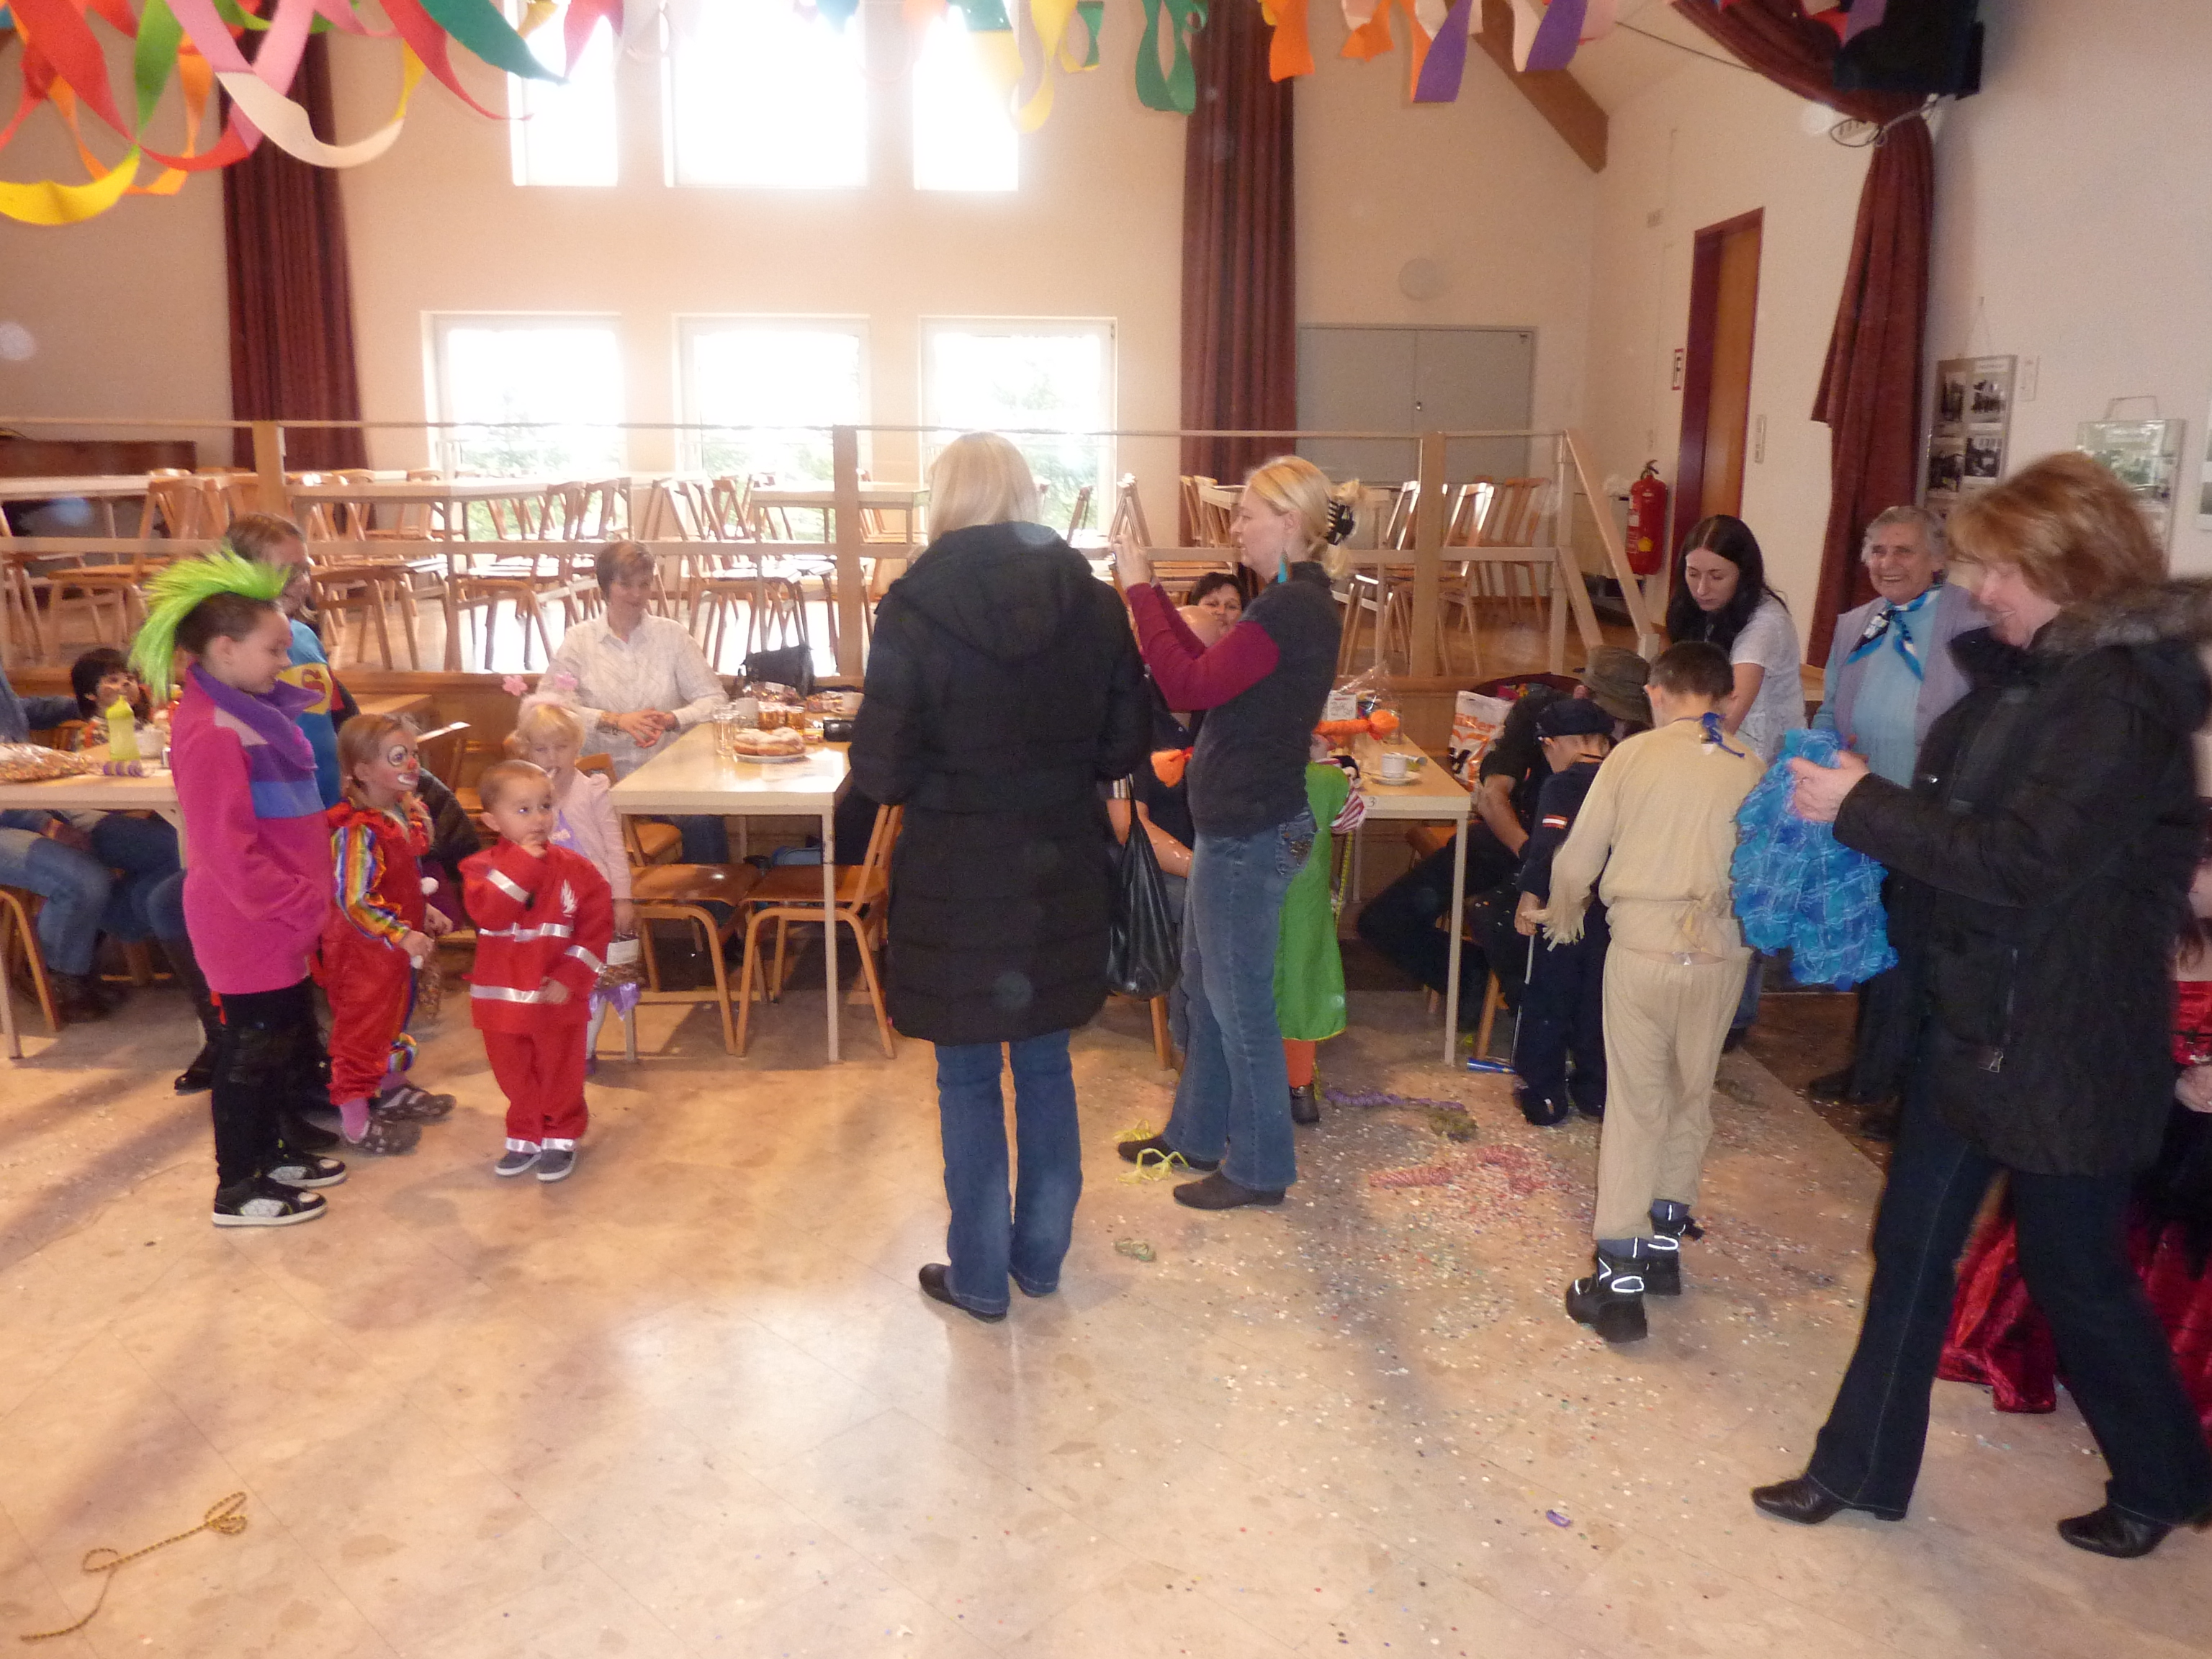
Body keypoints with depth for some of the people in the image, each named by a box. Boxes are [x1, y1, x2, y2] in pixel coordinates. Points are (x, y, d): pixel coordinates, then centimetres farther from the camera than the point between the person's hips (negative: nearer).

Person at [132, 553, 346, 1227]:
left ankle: (265, 1151, 37)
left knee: (291, 1040, 20)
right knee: (253, 1050, 3)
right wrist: (300, 904, -18)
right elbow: (226, 851, -24)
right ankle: (239, 1189, 18)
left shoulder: (251, 713, 8)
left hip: (279, 920, 9)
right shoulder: (212, 734, -22)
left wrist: (308, 896, 12)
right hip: (248, 925, -9)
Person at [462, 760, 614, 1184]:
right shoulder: (482, 868, -7)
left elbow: (597, 926, -7)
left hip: (557, 996, -1)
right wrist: (521, 863, -27)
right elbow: (488, 913, -25)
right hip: (503, 998, 1)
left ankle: (561, 1140, 28)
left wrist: (571, 978, -16)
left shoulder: (575, 868, -7)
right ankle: (525, 1138, 34)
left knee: (560, 1073, 11)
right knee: (514, 1074, 16)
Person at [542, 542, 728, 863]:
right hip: (604, 774, -1)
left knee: (704, 823, -29)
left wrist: (672, 719, -13)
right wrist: (616, 721, -12)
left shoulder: (672, 634, 10)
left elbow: (712, 699, 7)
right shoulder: (578, 640, 8)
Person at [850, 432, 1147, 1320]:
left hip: (956, 876, -3)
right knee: (1046, 1064, 18)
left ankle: (979, 1276, 23)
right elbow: (1124, 749, 2)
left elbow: (882, 770, -13)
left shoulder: (918, 608, -14)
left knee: (967, 1078, 10)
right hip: (1062, 872, 4)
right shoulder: (1093, 604, -3)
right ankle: (1041, 1256, 31)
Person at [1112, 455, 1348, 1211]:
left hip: (1250, 833, -10)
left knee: (1239, 1003, 3)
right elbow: (1207, 671, 13)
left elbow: (1188, 686, -25)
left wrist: (1140, 591, -18)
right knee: (1204, 986, 21)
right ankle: (1197, 1133, 36)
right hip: (1236, 823, 10)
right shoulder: (1294, 600, 11)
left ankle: (1259, 1167, 18)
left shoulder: (1291, 609, -21)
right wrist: (1151, 592, 7)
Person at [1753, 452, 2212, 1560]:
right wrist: (1859, 805, 1)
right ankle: (1863, 1467, 29)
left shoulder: (2122, 700, -20)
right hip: (1970, 1018, 9)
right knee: (1912, 1243, 14)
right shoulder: (2023, 673, 7)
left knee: (2076, 1272, 10)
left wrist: (1861, 803, -21)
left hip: (2064, 1043, -8)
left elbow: (2017, 860, -27)